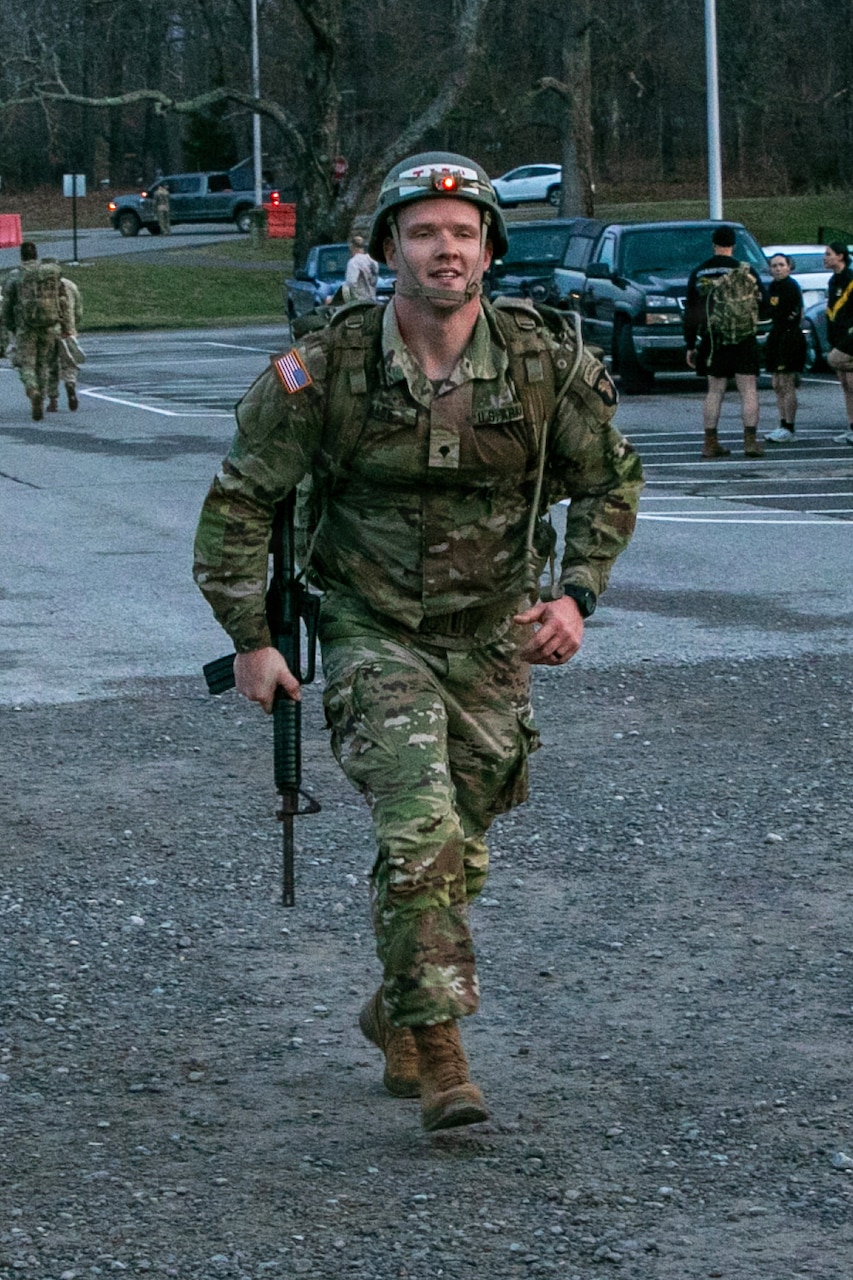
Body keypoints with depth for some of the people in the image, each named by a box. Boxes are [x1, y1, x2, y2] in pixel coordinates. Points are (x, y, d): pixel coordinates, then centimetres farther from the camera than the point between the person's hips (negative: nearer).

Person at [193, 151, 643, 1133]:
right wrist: (249, 639, -7)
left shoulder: (544, 365, -10)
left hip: (491, 639, 3)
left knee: (458, 850, 12)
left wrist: (576, 595, -6)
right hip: (372, 633, -3)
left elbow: (611, 482, 7)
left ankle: (398, 1011, 38)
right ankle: (437, 1052, -13)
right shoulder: (325, 370, -14)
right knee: (418, 828, -21)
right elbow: (240, 502, -4)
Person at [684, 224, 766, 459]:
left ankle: (710, 442, 8)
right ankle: (750, 440, -6)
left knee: (714, 391, 11)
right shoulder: (745, 271, -4)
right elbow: (762, 302, 1)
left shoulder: (698, 273, 5)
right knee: (748, 390, 1)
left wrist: (690, 346, 14)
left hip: (713, 341, 3)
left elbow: (690, 314, 8)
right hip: (744, 341, -3)